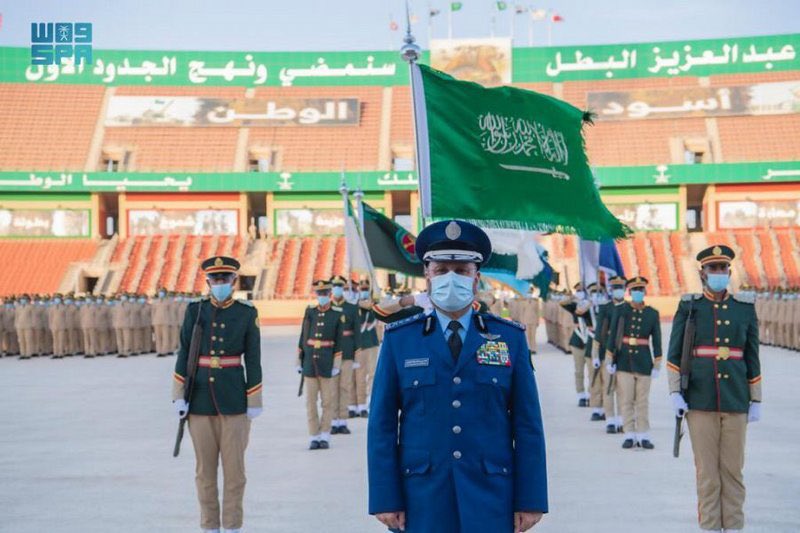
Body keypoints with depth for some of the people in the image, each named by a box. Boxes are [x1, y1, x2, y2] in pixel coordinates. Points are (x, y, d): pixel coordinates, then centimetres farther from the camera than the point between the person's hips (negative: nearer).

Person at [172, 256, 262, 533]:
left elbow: (253, 360, 0)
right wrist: (179, 396, -3)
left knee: (234, 465, 2)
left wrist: (254, 403, -2)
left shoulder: (247, 313, -1)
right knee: (205, 467, 7)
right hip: (200, 398, 1)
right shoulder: (195, 311, 2)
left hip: (234, 398, -1)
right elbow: (184, 354, 3)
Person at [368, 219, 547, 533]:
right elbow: (382, 424, 1)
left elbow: (527, 424, 2)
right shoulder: (398, 340, 3)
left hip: (491, 497, 0)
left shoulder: (510, 338, 4)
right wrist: (385, 498, -5)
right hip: (423, 497, 0)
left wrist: (530, 500, -2)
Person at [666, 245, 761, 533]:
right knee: (707, 470, 2)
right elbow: (674, 354, 3)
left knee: (733, 469, 5)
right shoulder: (689, 307, 2)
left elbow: (752, 358, 11)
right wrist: (675, 393, -5)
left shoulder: (745, 309, 8)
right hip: (700, 402, -1)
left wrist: (756, 401, 10)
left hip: (736, 403, 2)